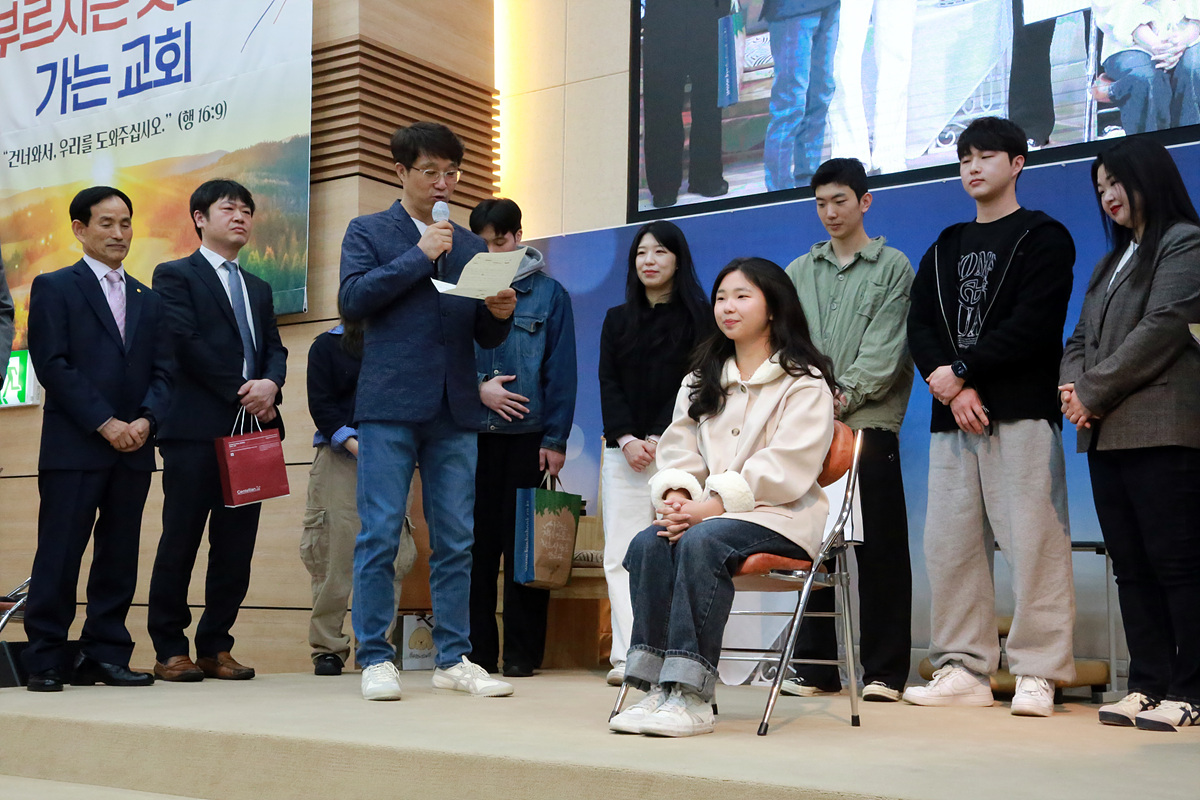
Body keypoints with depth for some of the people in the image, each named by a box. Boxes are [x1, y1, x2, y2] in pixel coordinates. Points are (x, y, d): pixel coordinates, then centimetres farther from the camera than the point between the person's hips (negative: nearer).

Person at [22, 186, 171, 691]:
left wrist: (146, 419, -6)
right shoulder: (54, 288, 4)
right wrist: (105, 423, -13)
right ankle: (46, 661, 3)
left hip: (133, 448, 5)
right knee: (59, 555, -4)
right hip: (73, 446, -4)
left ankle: (106, 654, 12)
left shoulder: (148, 300, 19)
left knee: (120, 556, 5)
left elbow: (162, 370, 13)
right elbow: (52, 365, -6)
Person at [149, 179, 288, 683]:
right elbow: (185, 341, -7)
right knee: (181, 540, -3)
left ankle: (216, 646, 11)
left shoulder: (258, 289, 25)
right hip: (196, 428, -6)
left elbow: (275, 348, 15)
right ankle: (170, 649, 5)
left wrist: (270, 384, -7)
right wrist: (239, 391, -10)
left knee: (236, 546, 4)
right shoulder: (175, 276, 5)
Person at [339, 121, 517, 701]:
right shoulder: (368, 232, 9)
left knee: (456, 540, 5)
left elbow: (486, 337, 16)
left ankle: (454, 659, 13)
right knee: (380, 536, -3)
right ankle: (376, 660, 5)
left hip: (455, 412, 4)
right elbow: (353, 298, -8)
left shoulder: (470, 247, 19)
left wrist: (501, 315, -7)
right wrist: (419, 256, -8)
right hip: (390, 405, -3)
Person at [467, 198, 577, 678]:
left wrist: (556, 439, -5)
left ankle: (522, 652, 8)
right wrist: (477, 387, -11)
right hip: (472, 435, 2)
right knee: (476, 545, 4)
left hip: (527, 436, -2)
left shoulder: (548, 293, 5)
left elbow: (561, 372, 1)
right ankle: (477, 651, 12)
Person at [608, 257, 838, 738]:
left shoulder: (805, 383, 1)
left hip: (779, 517, -5)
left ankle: (690, 696, -36)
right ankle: (655, 685, -29)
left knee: (702, 542, -34)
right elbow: (678, 450, 13)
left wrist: (711, 505, -20)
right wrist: (677, 495, -10)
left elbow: (784, 468, -12)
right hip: (702, 513, 5)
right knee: (648, 544, -26)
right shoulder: (701, 381, 22)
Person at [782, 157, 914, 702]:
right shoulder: (799, 272, 19)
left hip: (869, 421, -4)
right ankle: (816, 666, 12)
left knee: (880, 546, -3)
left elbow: (886, 348, -4)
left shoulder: (893, 267, 7)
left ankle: (885, 670, 3)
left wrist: (847, 395, -15)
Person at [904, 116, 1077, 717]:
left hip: (1022, 415, -5)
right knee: (949, 543, 3)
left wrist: (961, 370, -10)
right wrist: (953, 391, -7)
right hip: (952, 418, 6)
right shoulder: (944, 249, 21)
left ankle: (1037, 673, -3)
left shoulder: (1043, 237, 5)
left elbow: (1033, 326, -8)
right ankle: (963, 668, 11)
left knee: (1031, 541, -8)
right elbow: (920, 329, 9)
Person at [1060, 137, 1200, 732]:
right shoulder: (1112, 262, 25)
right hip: (1106, 434, 8)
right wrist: (1073, 390, -2)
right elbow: (1080, 340, 19)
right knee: (1131, 564, 6)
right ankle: (1149, 684, 9)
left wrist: (1093, 393, -10)